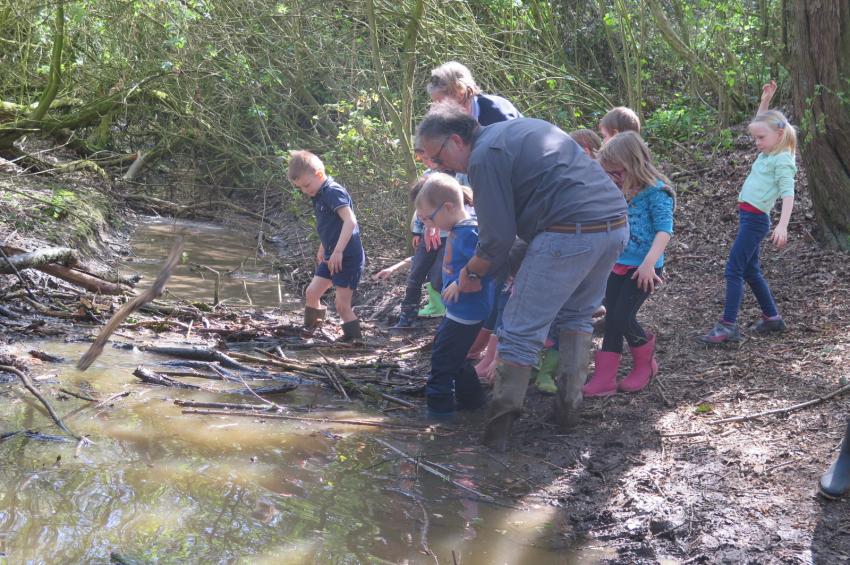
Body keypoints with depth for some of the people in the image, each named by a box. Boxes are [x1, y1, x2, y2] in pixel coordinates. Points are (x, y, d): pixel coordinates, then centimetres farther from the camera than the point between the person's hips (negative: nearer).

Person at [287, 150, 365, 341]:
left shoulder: (334, 192, -18)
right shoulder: (318, 196, 11)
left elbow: (350, 221, -29)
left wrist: (338, 251, -31)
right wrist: (323, 248, 29)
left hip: (348, 258, -9)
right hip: (331, 257, 9)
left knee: (342, 306, -7)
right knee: (311, 293, 9)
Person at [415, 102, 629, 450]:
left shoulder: (484, 157, -4)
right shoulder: (524, 127, 24)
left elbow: (498, 238, -6)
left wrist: (472, 273, 12)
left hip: (570, 234, -9)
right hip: (617, 223, 9)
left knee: (521, 330, -1)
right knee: (576, 315, 25)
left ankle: (500, 426, -2)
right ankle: (569, 405, 24)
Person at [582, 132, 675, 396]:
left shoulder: (655, 190, -13)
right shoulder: (620, 193, 9)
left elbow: (664, 229, -20)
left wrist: (649, 263, -29)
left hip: (642, 268, -7)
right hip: (618, 264, 7)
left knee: (622, 317, -10)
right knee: (611, 319, 4)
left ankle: (645, 362, 16)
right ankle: (604, 378, 5)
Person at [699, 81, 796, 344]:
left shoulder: (782, 160, -13)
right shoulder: (768, 152, 12)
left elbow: (788, 195, -22)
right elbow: (761, 125, 31)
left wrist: (782, 226, -32)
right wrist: (765, 101, 21)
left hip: (755, 219, -9)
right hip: (747, 216, 9)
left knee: (734, 270, -11)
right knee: (750, 270, 15)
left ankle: (728, 326, -12)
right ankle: (772, 317, 25)